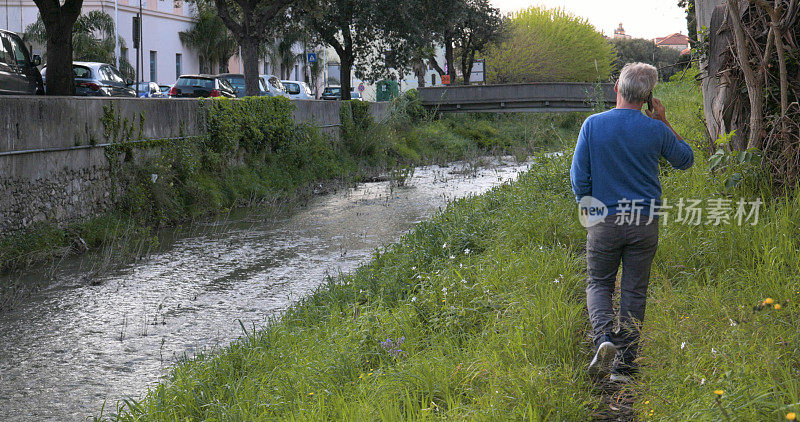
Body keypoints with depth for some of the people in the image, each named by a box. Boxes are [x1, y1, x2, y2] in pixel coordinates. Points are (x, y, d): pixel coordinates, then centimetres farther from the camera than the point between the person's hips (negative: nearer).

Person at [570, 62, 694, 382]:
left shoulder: (593, 124, -6)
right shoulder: (656, 130, -5)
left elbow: (579, 176, -4)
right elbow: (685, 160, 14)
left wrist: (587, 206, 12)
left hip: (604, 220, -1)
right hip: (645, 222, 1)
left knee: (599, 284, 14)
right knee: (634, 292, 9)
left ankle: (604, 336, -13)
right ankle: (623, 365, 11)